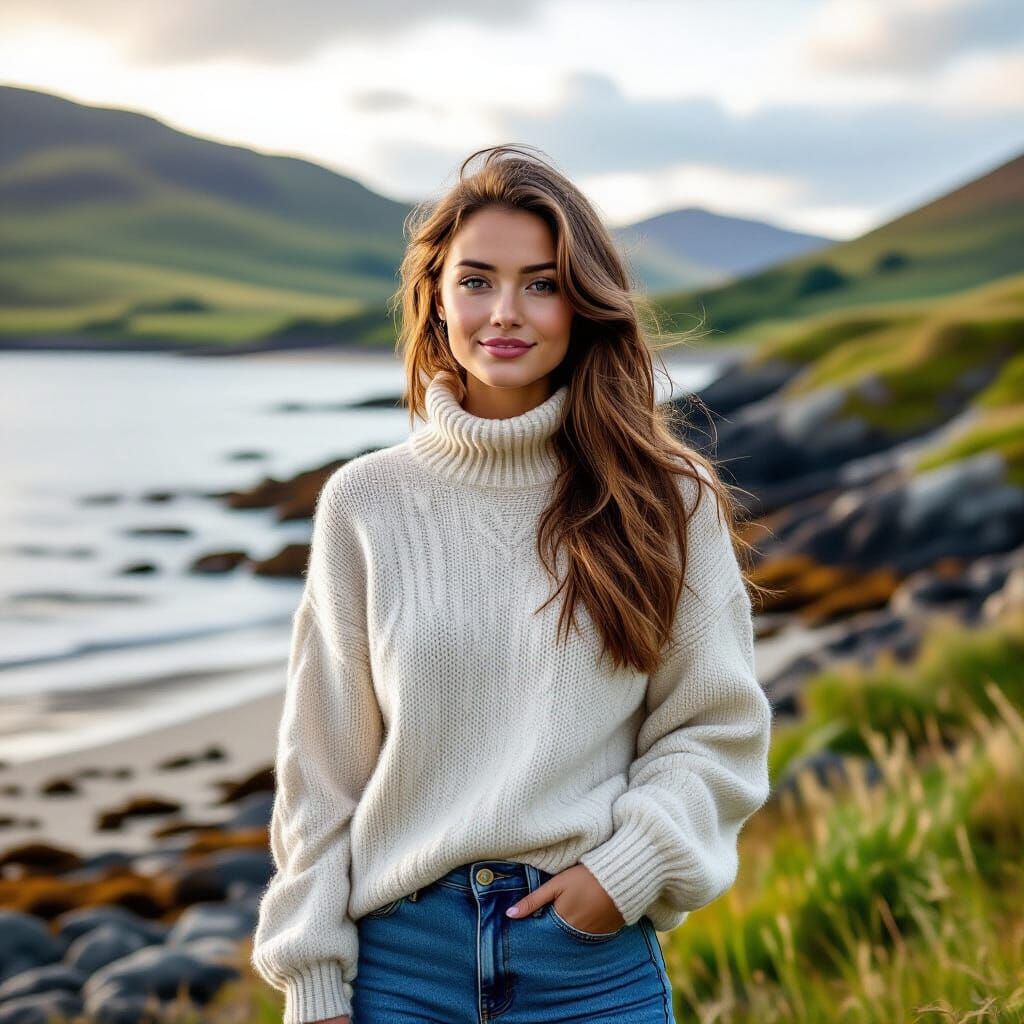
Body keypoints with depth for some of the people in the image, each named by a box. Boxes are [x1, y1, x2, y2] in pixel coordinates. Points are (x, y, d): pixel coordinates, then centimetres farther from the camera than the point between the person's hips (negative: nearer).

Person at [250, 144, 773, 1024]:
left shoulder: (665, 500, -2)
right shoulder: (366, 504, -1)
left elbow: (717, 727, 3)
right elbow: (321, 764, 2)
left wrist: (631, 864, -12)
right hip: (404, 954, 1)